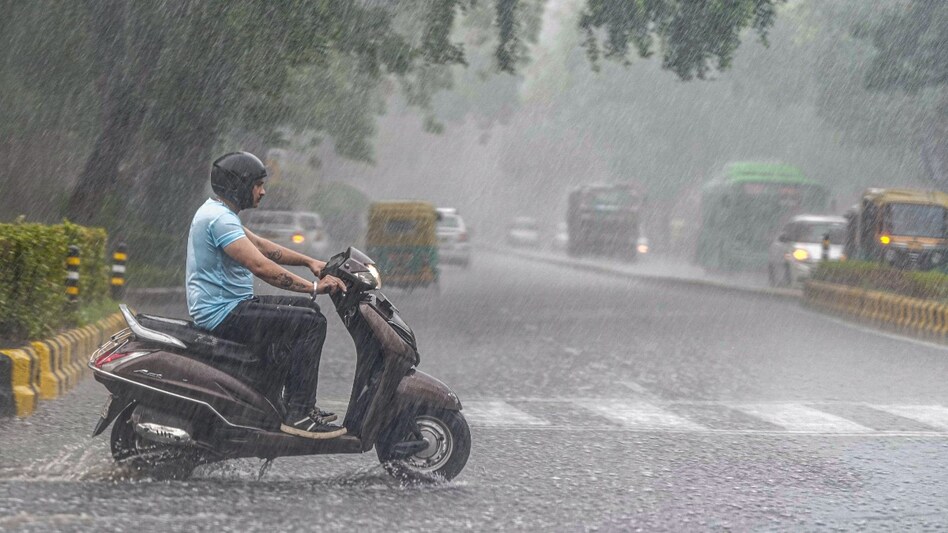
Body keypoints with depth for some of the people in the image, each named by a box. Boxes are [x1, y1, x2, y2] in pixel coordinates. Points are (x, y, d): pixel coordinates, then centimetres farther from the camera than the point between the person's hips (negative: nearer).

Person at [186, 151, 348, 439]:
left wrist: (309, 262, 13)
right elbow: (260, 266, -29)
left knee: (305, 307, 19)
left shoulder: (214, 211, 15)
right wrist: (313, 287, -26)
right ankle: (298, 415, -16)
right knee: (310, 323, -16)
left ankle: (301, 404, 19)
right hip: (224, 315, -11)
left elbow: (262, 245, 22)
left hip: (221, 307, 11)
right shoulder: (220, 219, -20)